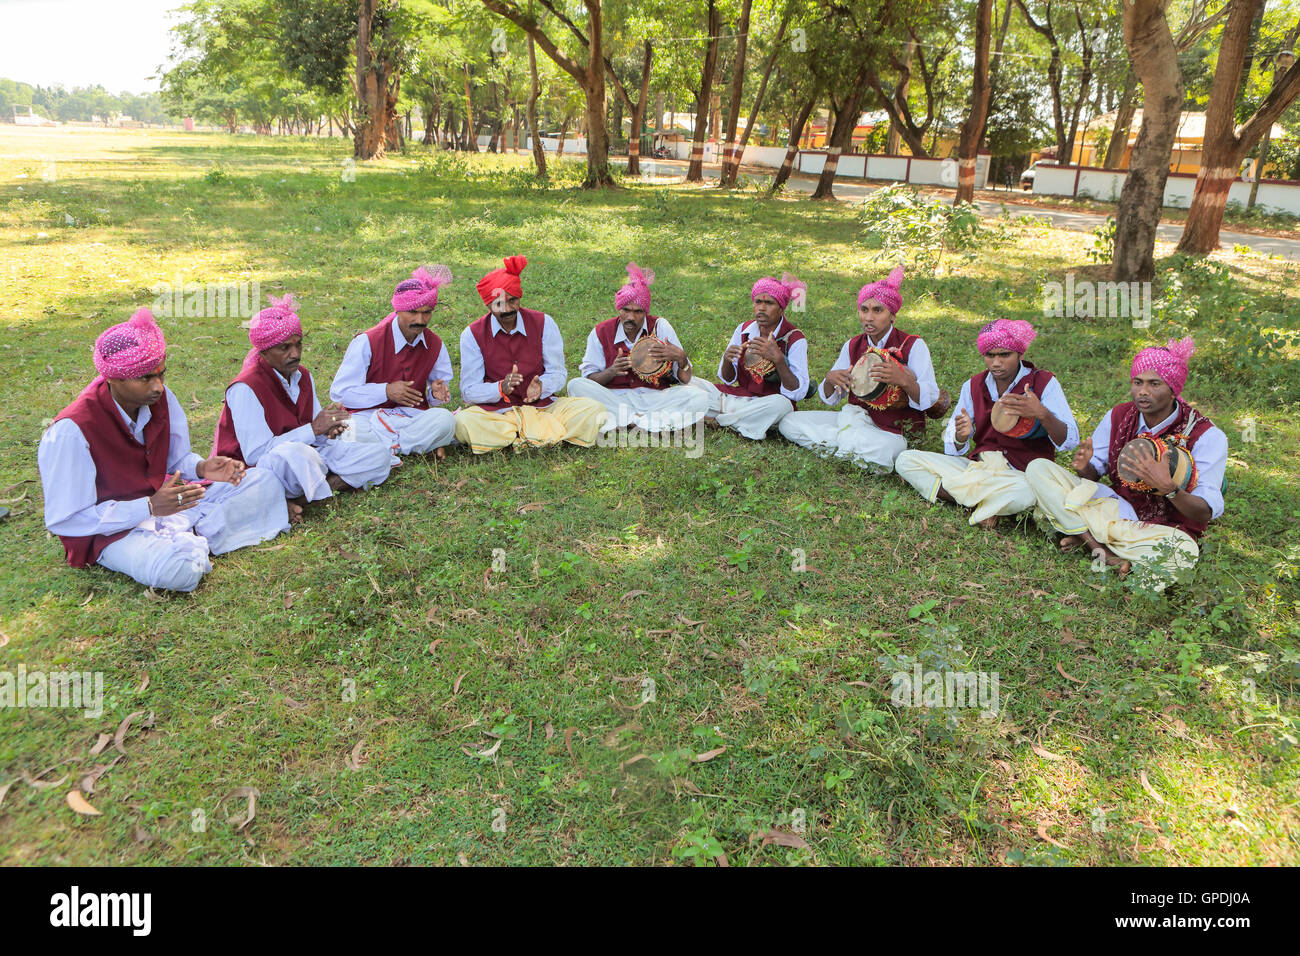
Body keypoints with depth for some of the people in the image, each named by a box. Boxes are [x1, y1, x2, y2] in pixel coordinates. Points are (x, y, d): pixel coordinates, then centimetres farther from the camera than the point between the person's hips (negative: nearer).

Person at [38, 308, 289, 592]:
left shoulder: (160, 398, -5)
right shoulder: (73, 430, -23)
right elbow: (64, 521, -20)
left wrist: (202, 468, -14)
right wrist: (150, 506, -29)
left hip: (164, 499, 7)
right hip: (112, 529, -7)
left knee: (263, 481, -1)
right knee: (180, 566, -38)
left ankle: (194, 535, -12)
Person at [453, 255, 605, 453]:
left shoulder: (543, 323, 1)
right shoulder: (473, 334, -2)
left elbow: (558, 372, 2)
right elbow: (469, 390, -5)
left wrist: (542, 385, -22)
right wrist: (501, 388, -26)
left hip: (542, 406, 1)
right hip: (496, 411, -1)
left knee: (594, 410, -20)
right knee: (463, 422, -35)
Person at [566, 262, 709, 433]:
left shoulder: (660, 327, -1)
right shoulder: (601, 332, 0)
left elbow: (685, 380, -2)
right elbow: (589, 379, -1)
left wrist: (680, 358, -24)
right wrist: (612, 371, -21)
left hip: (655, 397, 0)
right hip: (614, 398, 0)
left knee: (699, 398, -25)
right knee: (576, 386, -26)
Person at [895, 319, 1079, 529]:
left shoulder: (1043, 383, -4)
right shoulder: (973, 386, 6)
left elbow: (1070, 442, -13)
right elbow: (953, 450, 3)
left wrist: (1042, 414, -32)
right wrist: (961, 436, -22)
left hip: (1022, 475, -4)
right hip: (978, 466, 5)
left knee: (1026, 494, -42)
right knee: (905, 460, -12)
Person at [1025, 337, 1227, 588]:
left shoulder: (1206, 436, -14)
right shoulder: (1118, 416, -1)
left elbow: (1206, 512, -18)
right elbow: (1093, 474, 4)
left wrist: (1168, 488, -39)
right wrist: (1084, 466, -23)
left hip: (1165, 527, -4)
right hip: (1116, 508, 5)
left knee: (1180, 551, -43)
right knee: (1038, 468, -12)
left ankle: (1085, 536, -19)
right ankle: (1106, 552, -21)